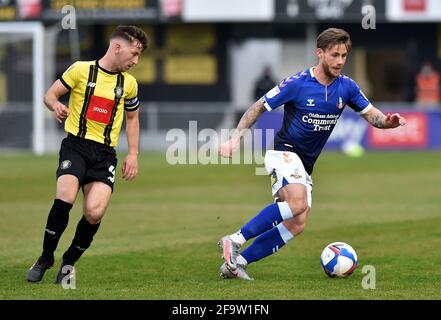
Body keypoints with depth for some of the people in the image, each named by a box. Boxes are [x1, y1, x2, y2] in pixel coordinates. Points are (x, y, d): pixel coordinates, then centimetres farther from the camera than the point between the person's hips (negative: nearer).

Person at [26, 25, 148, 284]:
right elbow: (50, 94, 8)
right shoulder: (81, 70, 1)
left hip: (105, 153, 3)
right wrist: (56, 105, -16)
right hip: (76, 144, -3)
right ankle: (46, 257, -4)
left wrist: (133, 155, 18)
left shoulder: (129, 83, 12)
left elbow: (132, 118, 27)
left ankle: (70, 261, 9)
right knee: (65, 198, -28)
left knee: (95, 212, -19)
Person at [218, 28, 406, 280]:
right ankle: (236, 240, -26)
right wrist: (236, 138, -13)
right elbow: (259, 107, -5)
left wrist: (388, 121, -17)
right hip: (284, 153, -7)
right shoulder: (298, 83, -13)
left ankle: (235, 262, 1)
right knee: (297, 202, -33)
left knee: (297, 225, -4)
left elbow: (371, 114, 7)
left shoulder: (347, 87, 1)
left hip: (306, 165, 7)